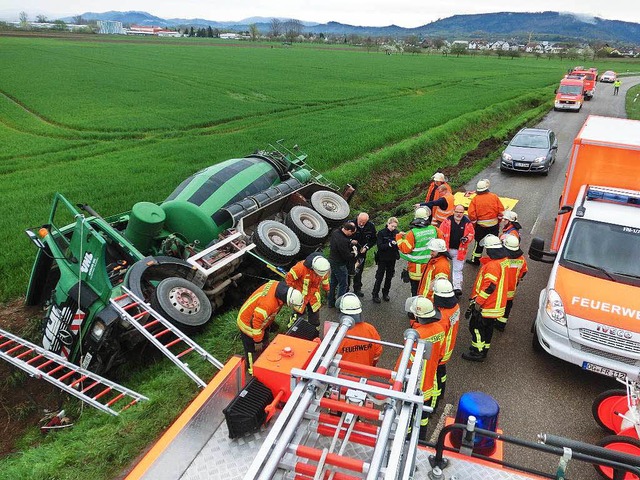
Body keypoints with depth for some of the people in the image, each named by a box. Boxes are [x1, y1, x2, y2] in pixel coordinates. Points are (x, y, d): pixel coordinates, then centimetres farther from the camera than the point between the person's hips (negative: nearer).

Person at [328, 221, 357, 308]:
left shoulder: (335, 232, -5)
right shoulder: (342, 240, -33)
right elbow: (347, 256, -23)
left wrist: (350, 242, 6)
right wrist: (354, 254, -4)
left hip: (332, 261, 10)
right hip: (339, 264, -10)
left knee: (333, 282, 21)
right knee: (343, 284, 5)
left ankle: (331, 302, 34)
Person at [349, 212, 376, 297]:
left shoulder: (371, 226, -11)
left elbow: (373, 240, 2)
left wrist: (366, 247, -10)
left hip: (362, 252, 3)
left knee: (359, 271, 16)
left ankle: (357, 289, 30)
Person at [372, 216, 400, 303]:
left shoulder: (396, 232, -1)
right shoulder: (381, 233, -11)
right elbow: (380, 246, -18)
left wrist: (397, 243, -22)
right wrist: (390, 244, -30)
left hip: (392, 259, 4)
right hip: (383, 259, -4)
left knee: (389, 277, 14)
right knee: (379, 277, 2)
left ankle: (385, 293, 29)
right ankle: (375, 294, 13)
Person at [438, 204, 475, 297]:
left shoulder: (467, 223, -3)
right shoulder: (447, 221, -6)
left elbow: (472, 233, 8)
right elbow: (440, 233, -4)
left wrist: (467, 238, -15)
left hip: (460, 250, -1)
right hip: (447, 249, 1)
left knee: (457, 270, 0)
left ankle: (457, 288, 1)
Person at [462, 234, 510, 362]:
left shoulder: (492, 265, -26)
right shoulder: (504, 260, 5)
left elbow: (490, 286, -28)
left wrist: (478, 301, -20)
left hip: (486, 305, -9)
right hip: (496, 304, 9)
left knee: (476, 327, 4)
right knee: (488, 327, 20)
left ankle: (477, 352, 12)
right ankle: (484, 350, 33)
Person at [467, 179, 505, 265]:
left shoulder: (475, 199, -11)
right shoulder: (494, 196, -5)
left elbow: (472, 214, -14)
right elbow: (501, 210, -3)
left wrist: (474, 225, 1)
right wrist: (498, 221, 11)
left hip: (481, 225, -2)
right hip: (494, 224, 2)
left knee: (479, 243, 12)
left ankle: (475, 260, 22)